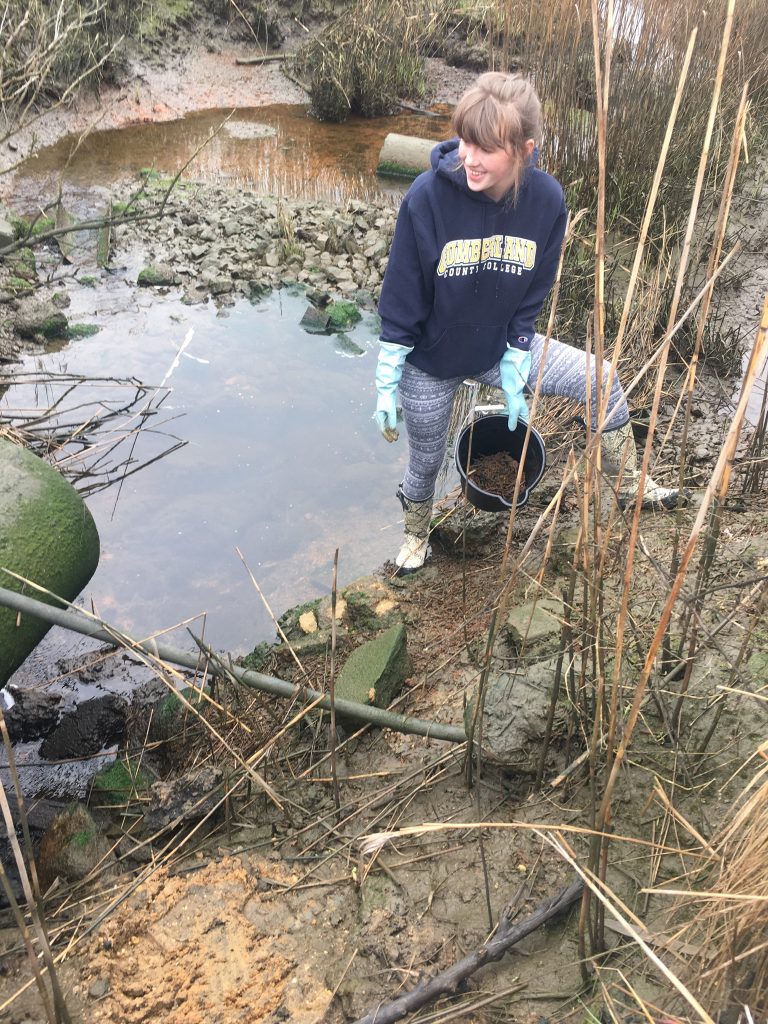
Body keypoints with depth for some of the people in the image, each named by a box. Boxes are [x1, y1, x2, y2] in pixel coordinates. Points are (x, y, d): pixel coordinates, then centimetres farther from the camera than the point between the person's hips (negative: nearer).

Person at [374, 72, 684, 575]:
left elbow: (531, 297, -5)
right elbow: (400, 302, -17)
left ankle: (633, 484, 19)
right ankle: (415, 538, 48)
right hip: (429, 362, -2)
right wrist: (386, 388, -13)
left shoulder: (547, 199, -17)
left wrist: (514, 374, -6)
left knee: (601, 379, -4)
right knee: (427, 461, 15)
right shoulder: (428, 197, -26)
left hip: (499, 348, 3)